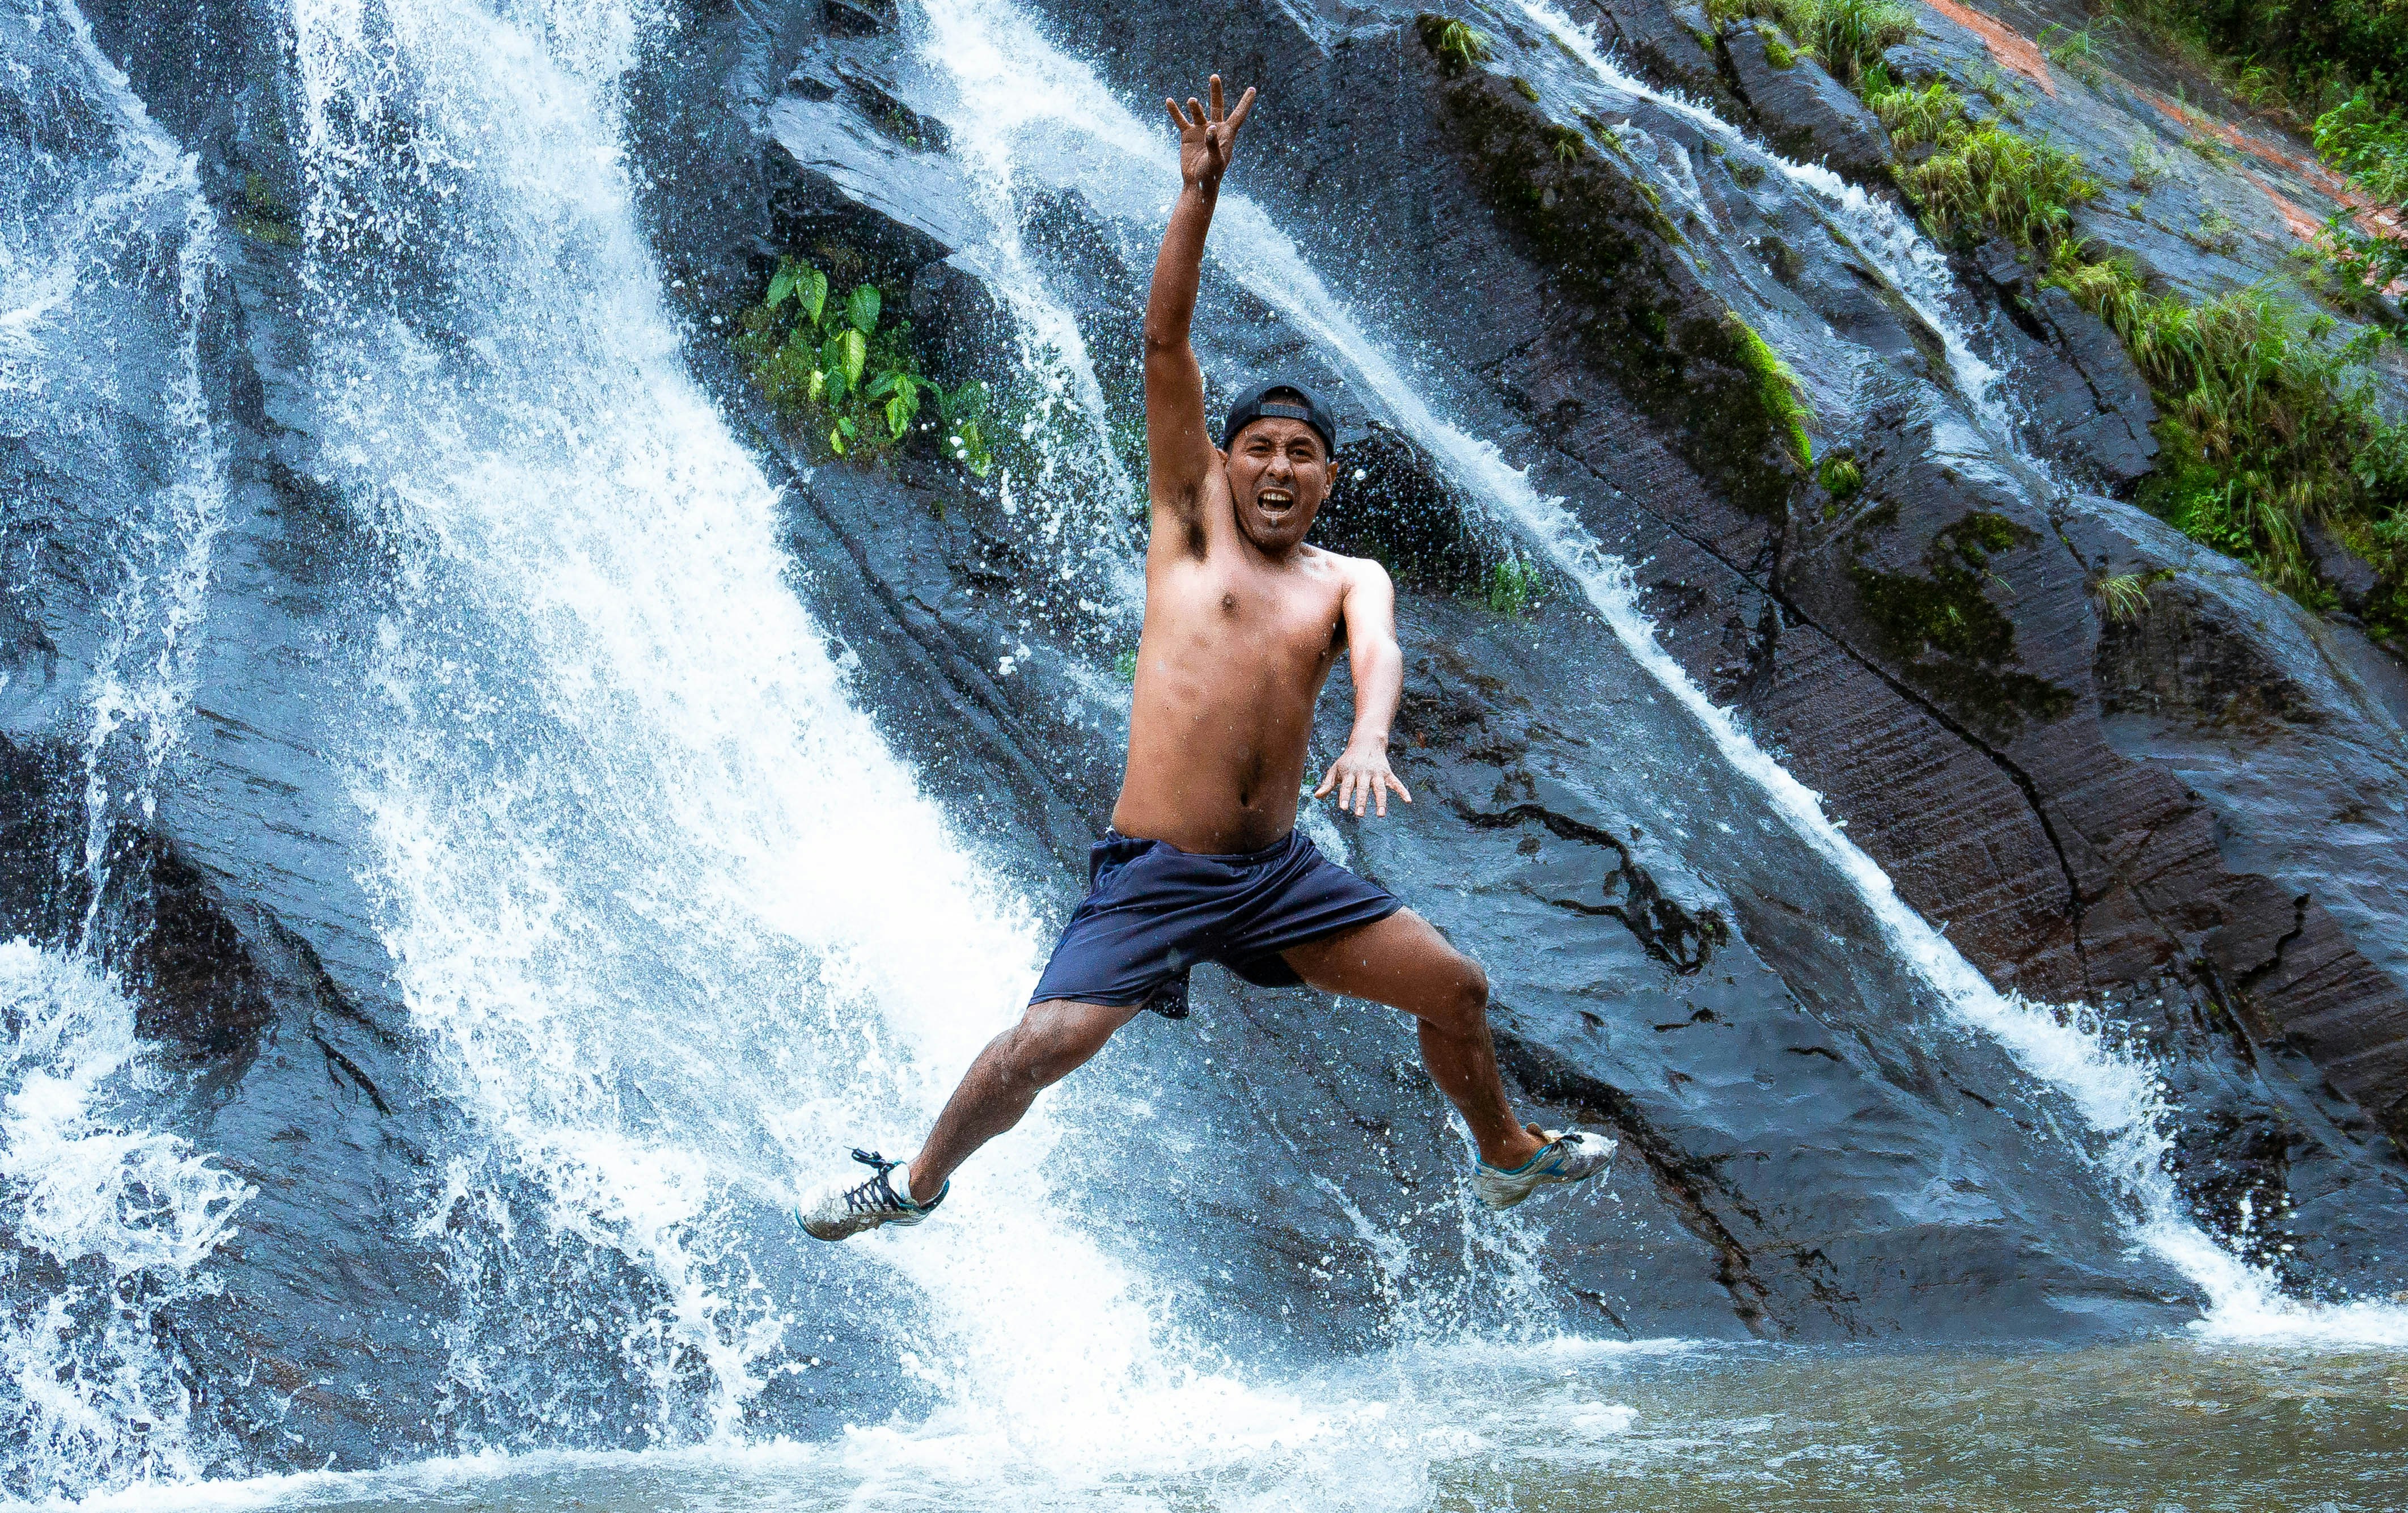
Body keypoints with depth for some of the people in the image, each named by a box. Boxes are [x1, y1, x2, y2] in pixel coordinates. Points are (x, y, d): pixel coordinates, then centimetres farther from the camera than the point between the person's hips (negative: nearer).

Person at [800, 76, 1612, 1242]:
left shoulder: (1349, 580, 8)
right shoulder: (1194, 523, 3)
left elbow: (1377, 651, -14)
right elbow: (1166, 344, -5)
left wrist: (1367, 740, -37)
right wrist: (1199, 194, -14)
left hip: (1279, 872, 3)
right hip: (1156, 872, -3)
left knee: (1457, 989, 8)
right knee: (1042, 1048, -17)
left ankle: (1507, 1155, 36)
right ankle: (918, 1182, 10)